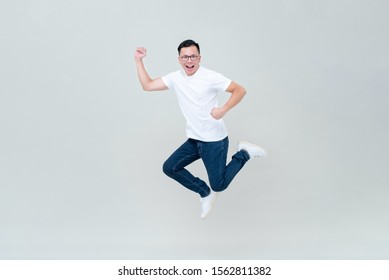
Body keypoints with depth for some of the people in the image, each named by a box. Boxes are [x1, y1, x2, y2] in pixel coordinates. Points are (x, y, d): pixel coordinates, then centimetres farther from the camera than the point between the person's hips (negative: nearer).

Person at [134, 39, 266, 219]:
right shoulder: (175, 78, 1)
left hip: (214, 141, -6)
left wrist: (223, 110, -32)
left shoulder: (210, 77, -16)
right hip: (193, 140, 6)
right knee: (169, 168, 4)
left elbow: (240, 90, -18)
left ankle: (244, 153, 18)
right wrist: (139, 61, -4)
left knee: (218, 185, -3)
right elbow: (147, 85, 4)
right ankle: (205, 192, 20)